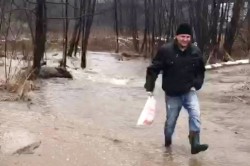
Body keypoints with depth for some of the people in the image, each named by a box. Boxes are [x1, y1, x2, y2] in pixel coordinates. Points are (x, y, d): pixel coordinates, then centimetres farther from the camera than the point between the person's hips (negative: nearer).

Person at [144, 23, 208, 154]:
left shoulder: (196, 52, -4)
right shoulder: (165, 50, -14)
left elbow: (200, 71, 10)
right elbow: (153, 69, -9)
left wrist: (196, 85, -4)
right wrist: (149, 88, -13)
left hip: (189, 92, 2)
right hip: (172, 94, -2)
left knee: (195, 114, -19)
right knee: (171, 120, 11)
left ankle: (195, 144, -15)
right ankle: (167, 140, 38)